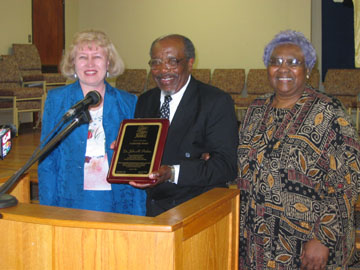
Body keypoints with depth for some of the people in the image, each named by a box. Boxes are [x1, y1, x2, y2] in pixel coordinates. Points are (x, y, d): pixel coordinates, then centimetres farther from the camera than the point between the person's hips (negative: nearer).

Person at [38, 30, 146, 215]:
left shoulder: (128, 103, 5)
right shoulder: (56, 99, 4)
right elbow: (46, 161, 4)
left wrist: (138, 215, -1)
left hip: (117, 204, 1)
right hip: (70, 203, 0)